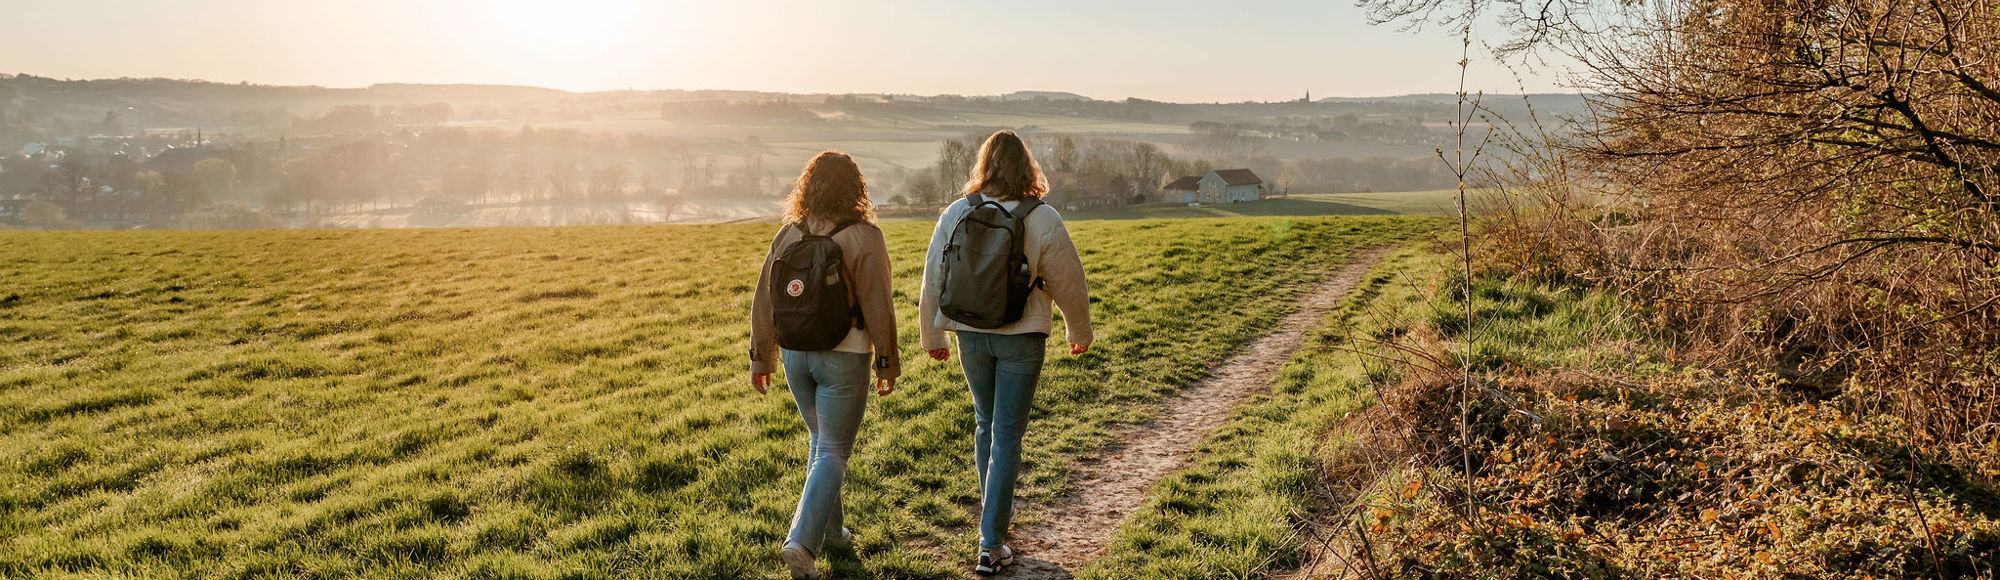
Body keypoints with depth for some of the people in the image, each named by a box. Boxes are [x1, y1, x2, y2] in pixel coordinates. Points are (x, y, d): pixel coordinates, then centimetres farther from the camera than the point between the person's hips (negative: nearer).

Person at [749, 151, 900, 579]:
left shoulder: (788, 235, 1)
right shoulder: (863, 237, -13)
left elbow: (764, 300, 5)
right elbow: (878, 307, -13)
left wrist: (760, 357, 14)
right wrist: (887, 363, -3)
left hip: (796, 357, 5)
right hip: (843, 359, -5)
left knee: (822, 441, 22)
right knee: (833, 453, 2)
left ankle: (830, 530, 32)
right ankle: (801, 541, -9)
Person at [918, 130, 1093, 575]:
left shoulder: (955, 215, -5)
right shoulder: (1042, 220, -12)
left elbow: (932, 282, 2)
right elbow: (1069, 283, -3)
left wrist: (932, 336, 17)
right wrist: (1080, 331, 15)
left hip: (970, 336, 3)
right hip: (1021, 338, -3)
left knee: (986, 423, 23)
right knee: (1007, 435, 2)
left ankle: (995, 508, 40)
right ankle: (991, 545, 1)